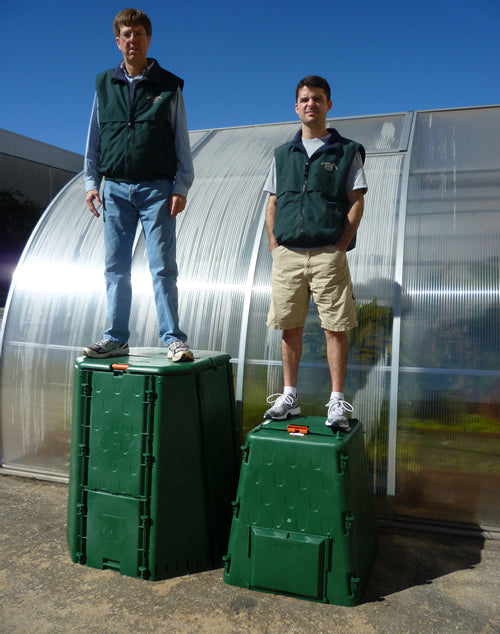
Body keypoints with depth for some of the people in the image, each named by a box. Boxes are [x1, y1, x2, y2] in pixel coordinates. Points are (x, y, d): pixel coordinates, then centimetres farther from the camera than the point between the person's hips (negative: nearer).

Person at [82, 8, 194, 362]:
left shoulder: (168, 85, 6)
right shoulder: (105, 84, 14)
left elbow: (181, 140, 5)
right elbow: (94, 137, 16)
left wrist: (181, 187, -4)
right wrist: (91, 182, 8)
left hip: (156, 188, -3)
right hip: (115, 189, 3)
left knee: (163, 266, -6)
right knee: (116, 267, 4)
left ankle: (173, 339, -1)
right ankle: (116, 339, 11)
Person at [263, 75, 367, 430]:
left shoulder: (347, 151, 7)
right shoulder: (283, 154, 17)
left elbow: (357, 202, 2)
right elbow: (272, 204, 16)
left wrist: (340, 246, -8)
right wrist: (275, 247, 5)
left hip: (328, 255, -3)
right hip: (287, 255, 3)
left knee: (336, 328, -3)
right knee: (290, 328, 6)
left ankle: (337, 402, 7)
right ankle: (289, 397, 18)